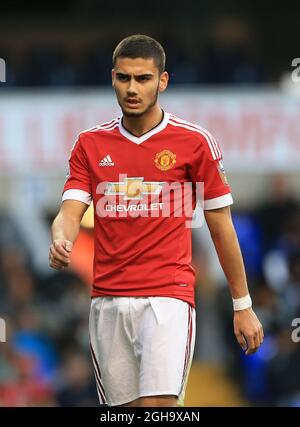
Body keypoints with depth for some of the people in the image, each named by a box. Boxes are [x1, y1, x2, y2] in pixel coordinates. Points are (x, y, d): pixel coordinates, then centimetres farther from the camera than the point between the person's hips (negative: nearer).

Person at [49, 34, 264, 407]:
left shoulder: (194, 142, 0)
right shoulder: (90, 144, 9)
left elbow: (221, 226, 5)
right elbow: (71, 211, 1)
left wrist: (242, 305, 7)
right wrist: (60, 242, -24)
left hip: (167, 296, -4)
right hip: (107, 301, 4)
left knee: (158, 406, -19)